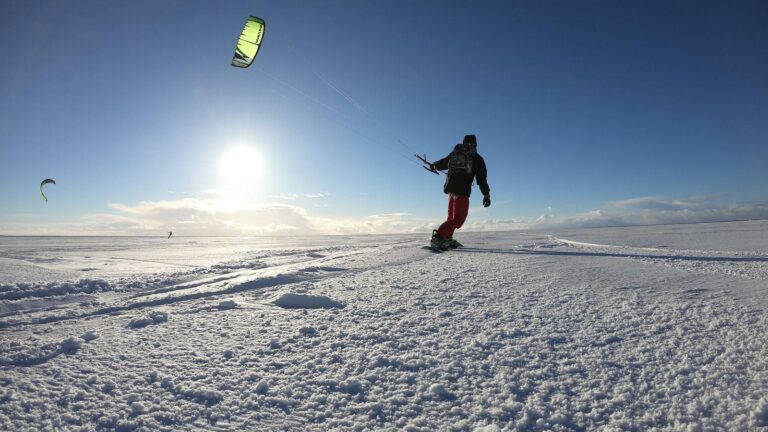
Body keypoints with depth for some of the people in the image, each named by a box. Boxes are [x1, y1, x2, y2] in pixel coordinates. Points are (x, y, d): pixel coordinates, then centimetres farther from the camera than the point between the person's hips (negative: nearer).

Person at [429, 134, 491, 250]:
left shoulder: (453, 154, 13)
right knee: (458, 218, -5)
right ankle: (439, 237, -21)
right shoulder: (477, 158, 4)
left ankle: (446, 238, 14)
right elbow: (482, 178, 0)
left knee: (452, 216, 18)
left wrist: (433, 165, 43)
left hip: (450, 189, 5)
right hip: (462, 191, -5)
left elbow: (441, 164, 22)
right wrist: (486, 194, 1)